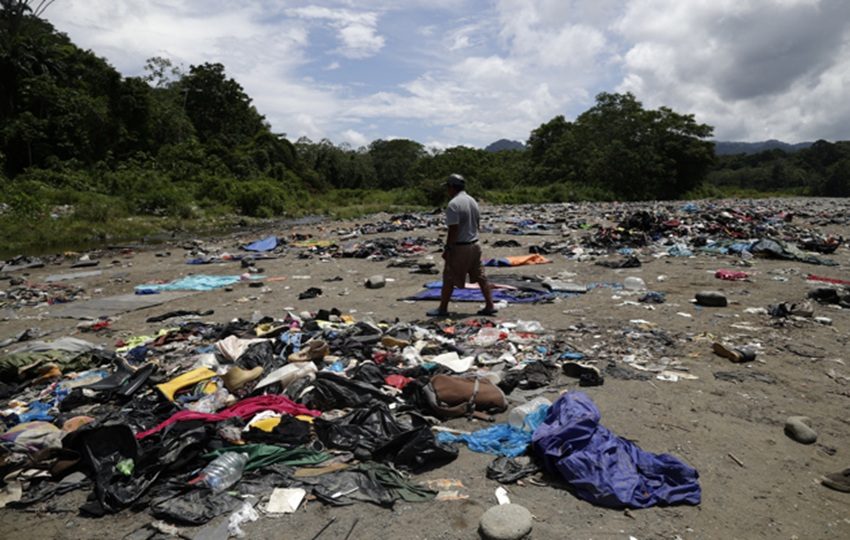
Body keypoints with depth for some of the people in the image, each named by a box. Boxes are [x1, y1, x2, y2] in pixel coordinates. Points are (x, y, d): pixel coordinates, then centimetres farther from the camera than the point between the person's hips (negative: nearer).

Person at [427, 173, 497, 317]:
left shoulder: (453, 204, -18)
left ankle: (443, 308, 13)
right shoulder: (472, 201, 8)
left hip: (459, 247, -8)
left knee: (449, 278, 3)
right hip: (475, 244, 8)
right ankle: (490, 306, 14)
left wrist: (447, 248, -15)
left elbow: (453, 230, -21)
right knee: (480, 276, 12)